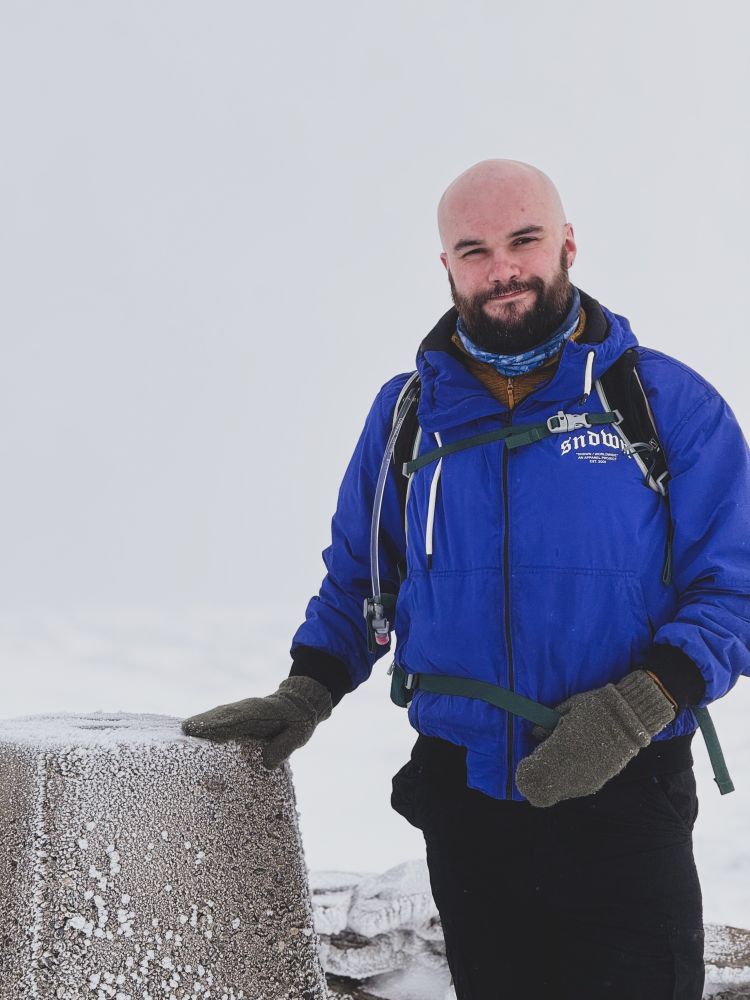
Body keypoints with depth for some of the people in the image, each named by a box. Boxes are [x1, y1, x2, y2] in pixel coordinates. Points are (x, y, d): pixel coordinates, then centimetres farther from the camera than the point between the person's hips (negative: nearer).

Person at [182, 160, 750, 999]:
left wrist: (639, 704, -19)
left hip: (622, 804, -3)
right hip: (465, 801, 3)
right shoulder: (405, 411, 7)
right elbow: (357, 577, 18)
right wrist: (305, 694, 3)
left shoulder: (670, 403, -4)